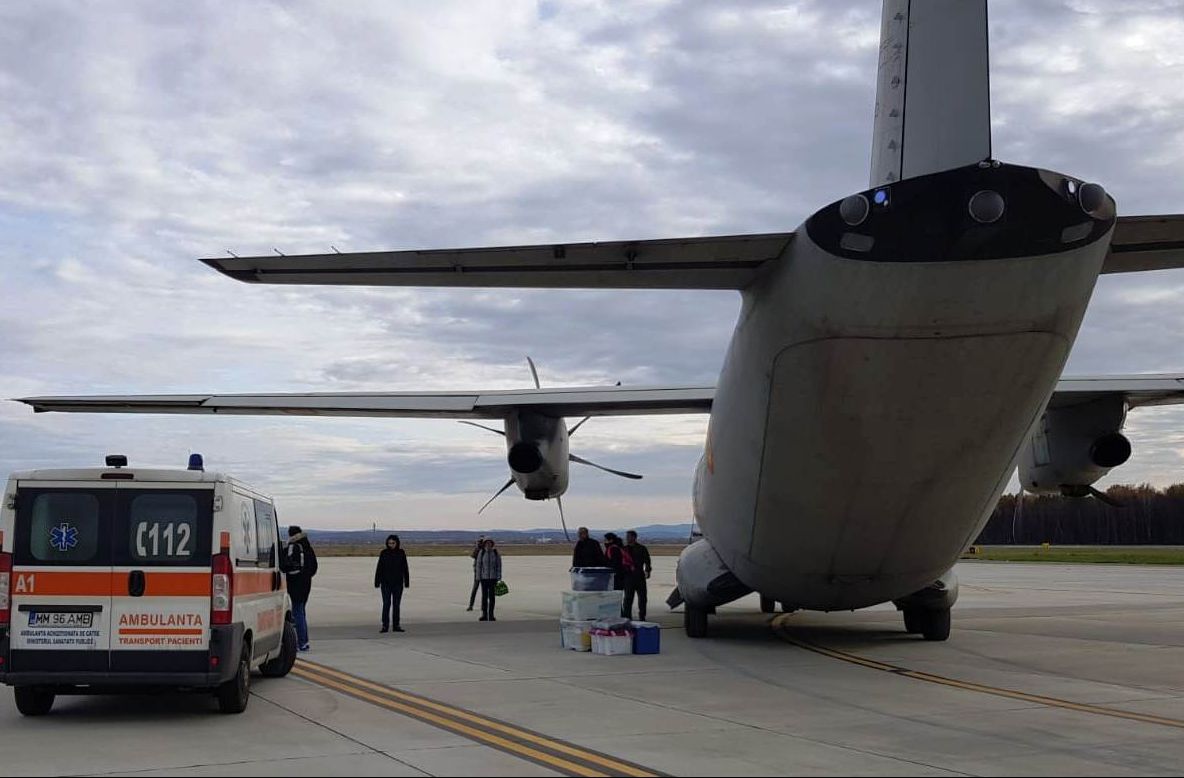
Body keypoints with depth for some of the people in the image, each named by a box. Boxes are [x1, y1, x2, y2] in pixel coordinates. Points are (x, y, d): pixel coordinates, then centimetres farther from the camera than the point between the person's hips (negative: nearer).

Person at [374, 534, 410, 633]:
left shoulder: (401, 553, 1)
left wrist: (407, 582, 2)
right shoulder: (384, 553, -2)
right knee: (386, 604, -6)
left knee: (396, 604, 6)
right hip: (386, 583, -1)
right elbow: (379, 568, -2)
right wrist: (377, 582, -5)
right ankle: (385, 626, -4)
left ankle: (396, 625, 11)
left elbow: (405, 569, 4)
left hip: (398, 583, 1)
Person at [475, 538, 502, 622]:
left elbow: (499, 566, -1)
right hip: (484, 577, 0)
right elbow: (478, 565, -1)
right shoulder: (481, 553, -1)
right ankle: (484, 615, 8)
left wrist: (499, 578, -6)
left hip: (493, 578, 0)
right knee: (484, 596, 2)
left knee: (492, 596, 0)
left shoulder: (496, 553, -1)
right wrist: (478, 578, -5)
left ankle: (491, 615, 6)